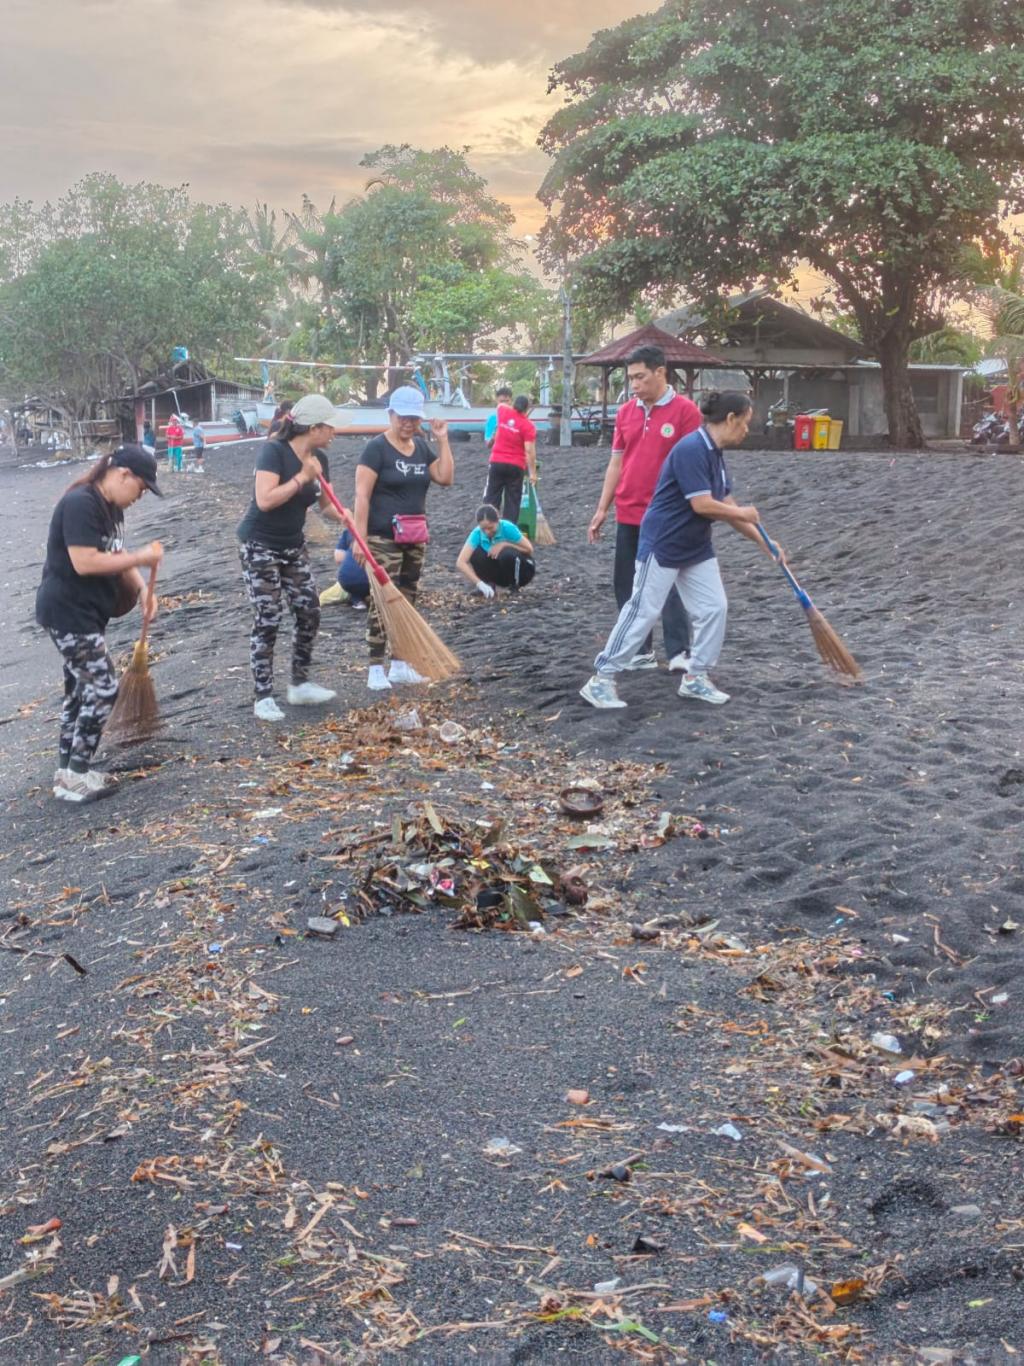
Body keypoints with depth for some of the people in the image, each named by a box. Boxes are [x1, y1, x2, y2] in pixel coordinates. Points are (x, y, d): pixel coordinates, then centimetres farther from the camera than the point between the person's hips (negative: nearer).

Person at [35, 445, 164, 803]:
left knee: (82, 688, 15)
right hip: (67, 614, -10)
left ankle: (67, 771, 26)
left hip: (85, 613, 10)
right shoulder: (80, 504, -22)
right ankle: (76, 776, 3)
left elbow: (115, 557, 15)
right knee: (103, 687, -7)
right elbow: (84, 562, -29)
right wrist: (141, 558, -22)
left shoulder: (111, 506, 9)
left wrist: (141, 590, -1)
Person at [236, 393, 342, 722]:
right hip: (260, 547, -7)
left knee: (309, 613, 4)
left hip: (293, 546, 7)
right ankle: (263, 698, 1)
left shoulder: (318, 458, 1)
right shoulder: (273, 451, -20)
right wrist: (302, 478, -28)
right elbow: (265, 500, -31)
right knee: (268, 620, -8)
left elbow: (326, 504, 9)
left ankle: (300, 685, 20)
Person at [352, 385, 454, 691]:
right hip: (384, 538, -7)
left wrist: (442, 440, -3)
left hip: (415, 538, 7)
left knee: (407, 600, 11)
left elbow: (446, 478, 2)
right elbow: (362, 495, -14)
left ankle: (399, 665, 20)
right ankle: (376, 668, -1)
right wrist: (360, 537, -19)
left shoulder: (422, 447, 10)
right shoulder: (377, 447, -10)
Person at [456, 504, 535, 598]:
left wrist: (504, 544, -30)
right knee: (475, 554, -24)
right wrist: (479, 583, -42)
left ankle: (515, 586, -9)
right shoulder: (477, 533, -21)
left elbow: (529, 549, -19)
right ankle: (489, 583, -3)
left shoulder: (507, 528, -27)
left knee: (507, 553, -35)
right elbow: (460, 563, -31)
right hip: (500, 571, 2)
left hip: (521, 570, -2)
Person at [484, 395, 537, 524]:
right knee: (512, 501, 4)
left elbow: (501, 405, 29)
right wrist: (533, 472, -8)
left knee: (491, 498, 6)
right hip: (516, 466, -3)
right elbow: (529, 451, -12)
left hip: (496, 462, 3)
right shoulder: (528, 426, -8)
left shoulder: (504, 413, 2)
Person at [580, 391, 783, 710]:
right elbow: (702, 505, -25)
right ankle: (601, 680, 4)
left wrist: (764, 543, 10)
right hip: (663, 545, -9)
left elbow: (727, 505, 12)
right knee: (643, 612, -4)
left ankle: (695, 677, 17)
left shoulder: (715, 454, 8)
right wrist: (743, 514, -9)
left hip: (696, 548, 9)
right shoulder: (691, 449, -21)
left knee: (714, 608, 6)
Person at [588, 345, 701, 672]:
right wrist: (602, 509, 10)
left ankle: (679, 653, 7)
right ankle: (640, 652, 18)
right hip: (628, 516, 6)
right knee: (626, 586, 9)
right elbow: (616, 463, 13)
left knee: (671, 585, 0)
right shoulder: (625, 412, 8)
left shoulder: (685, 410, -8)